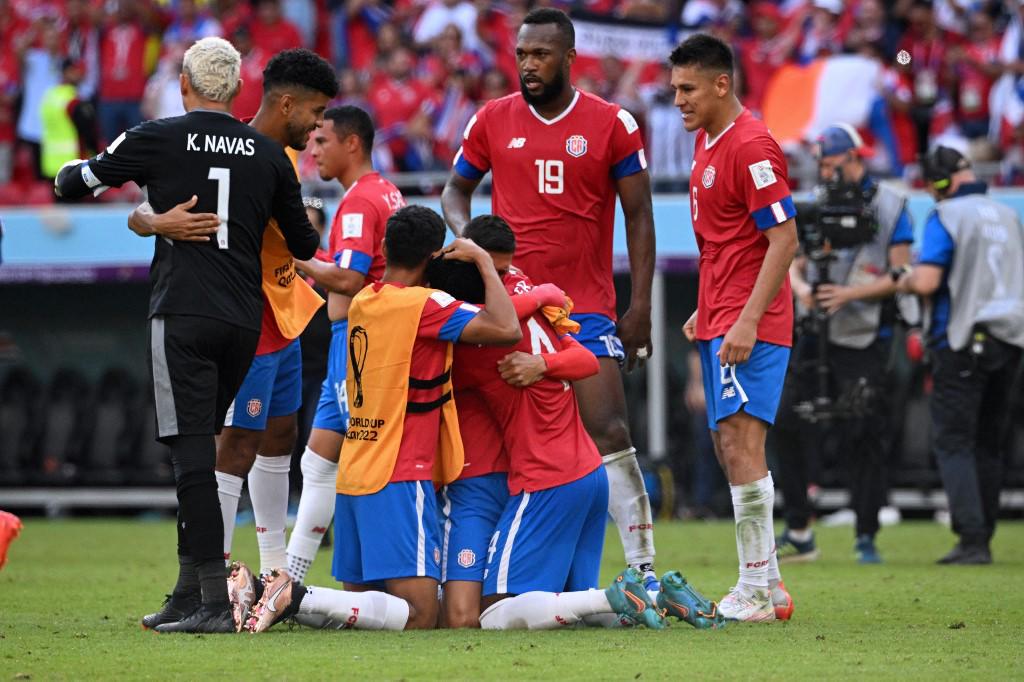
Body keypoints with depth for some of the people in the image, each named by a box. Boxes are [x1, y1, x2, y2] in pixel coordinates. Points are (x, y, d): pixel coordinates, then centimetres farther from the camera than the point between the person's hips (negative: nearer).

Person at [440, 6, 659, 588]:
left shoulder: (612, 125, -1)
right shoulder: (493, 121, 5)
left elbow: (639, 218, 3)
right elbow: (457, 189, 20)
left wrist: (640, 307, -3)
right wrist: (465, 237, -3)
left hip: (586, 306, -2)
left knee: (610, 434, -11)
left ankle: (644, 569, -8)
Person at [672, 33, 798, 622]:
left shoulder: (751, 146, -14)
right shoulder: (708, 140, 15)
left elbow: (785, 240, -18)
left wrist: (747, 321, -22)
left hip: (749, 324, -10)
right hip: (718, 319, 10)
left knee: (740, 442, -14)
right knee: (731, 447, 10)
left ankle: (755, 592, -13)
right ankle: (769, 587, 15)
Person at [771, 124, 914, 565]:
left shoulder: (889, 206, -5)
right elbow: (794, 263, 10)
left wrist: (849, 294, -19)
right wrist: (801, 288, -13)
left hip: (865, 340, -5)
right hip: (817, 334, 5)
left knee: (864, 438, -6)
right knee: (784, 426, 2)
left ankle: (866, 539, 4)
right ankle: (798, 533, 11)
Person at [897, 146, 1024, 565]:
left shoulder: (947, 216, -9)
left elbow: (926, 281, -18)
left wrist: (904, 282, 3)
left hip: (963, 342, -6)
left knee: (953, 441, -4)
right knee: (989, 444, 13)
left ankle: (972, 540, -16)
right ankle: (982, 540, 14)